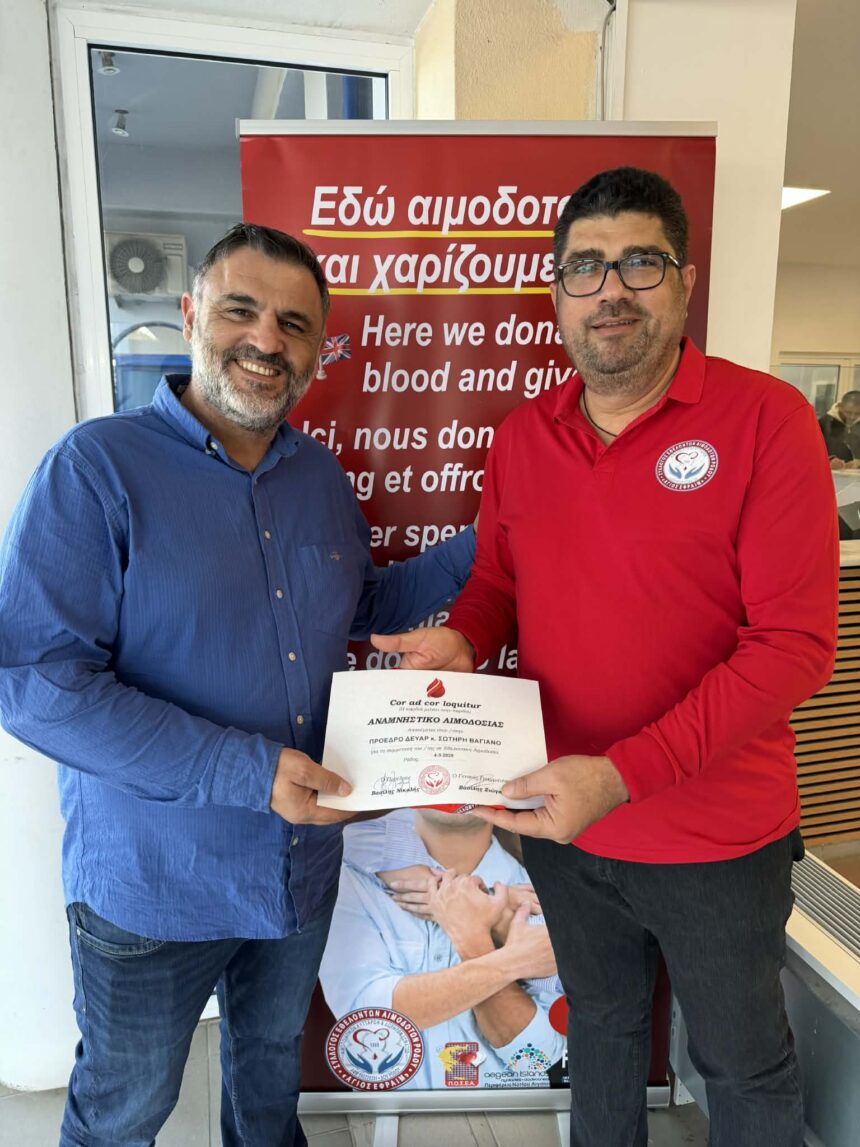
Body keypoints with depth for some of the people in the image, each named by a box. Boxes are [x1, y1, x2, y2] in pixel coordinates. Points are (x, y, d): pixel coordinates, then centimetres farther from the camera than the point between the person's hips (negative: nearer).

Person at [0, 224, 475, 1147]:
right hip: (151, 882, -5)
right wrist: (241, 769, -29)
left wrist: (474, 551, 2)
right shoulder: (96, 469, -19)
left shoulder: (320, 476, 0)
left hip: (303, 861, 6)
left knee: (272, 1055, 32)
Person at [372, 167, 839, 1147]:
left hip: (716, 842, -4)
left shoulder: (764, 419, -16)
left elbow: (796, 642, -21)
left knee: (744, 1064, 22)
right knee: (599, 1025, 29)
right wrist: (461, 640, -14)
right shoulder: (522, 435, -1)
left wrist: (622, 773, -28)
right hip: (563, 821, 4)